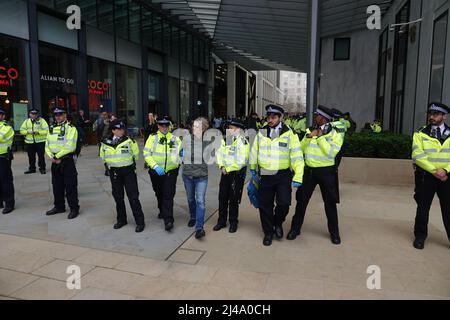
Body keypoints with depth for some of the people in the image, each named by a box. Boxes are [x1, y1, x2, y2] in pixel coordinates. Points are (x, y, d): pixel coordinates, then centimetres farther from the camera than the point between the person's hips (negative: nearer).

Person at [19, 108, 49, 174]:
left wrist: (38, 132, -22)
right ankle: (32, 168, 22)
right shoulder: (26, 121, 10)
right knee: (31, 156, 11)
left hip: (40, 142, -4)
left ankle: (42, 168, 8)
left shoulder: (42, 121, -2)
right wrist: (28, 132, -12)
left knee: (41, 156, -1)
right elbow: (22, 130, 7)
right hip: (30, 142, 4)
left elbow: (46, 131, -10)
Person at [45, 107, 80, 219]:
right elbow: (47, 145, 9)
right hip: (55, 161, 7)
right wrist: (52, 157, -8)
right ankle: (59, 206, 30)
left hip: (67, 161, -7)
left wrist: (57, 156, -14)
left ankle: (74, 208, 9)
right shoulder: (52, 128, 12)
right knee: (57, 185, 16)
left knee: (70, 186, -1)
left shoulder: (71, 128, -9)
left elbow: (70, 147, -19)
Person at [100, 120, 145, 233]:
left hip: (128, 171, -3)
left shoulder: (129, 141, -7)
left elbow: (136, 154, 4)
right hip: (114, 173, 4)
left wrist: (127, 162, 6)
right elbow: (103, 157, 18)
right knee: (118, 197, 12)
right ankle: (121, 219, 28)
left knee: (133, 196, -4)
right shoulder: (106, 143, 2)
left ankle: (140, 221, 3)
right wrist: (110, 165, 11)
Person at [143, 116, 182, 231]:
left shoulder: (175, 139, 1)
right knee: (159, 194, 20)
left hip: (171, 171, -1)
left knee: (168, 195, -8)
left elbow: (181, 152, 4)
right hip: (156, 172, 2)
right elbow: (146, 154, -7)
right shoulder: (152, 137, -2)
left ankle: (168, 220, -6)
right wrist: (155, 166, -19)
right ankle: (162, 211, 44)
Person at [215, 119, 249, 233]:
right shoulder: (225, 140, 7)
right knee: (222, 198, 12)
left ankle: (233, 223, 20)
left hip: (237, 173, -6)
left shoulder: (242, 141, -15)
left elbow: (241, 161, -20)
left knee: (233, 200, 3)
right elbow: (220, 154, 10)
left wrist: (228, 169, -13)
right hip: (225, 172, 6)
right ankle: (221, 221, 26)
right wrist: (222, 166, -5)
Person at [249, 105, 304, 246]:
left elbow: (297, 156, -9)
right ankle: (268, 233, 28)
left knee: (284, 203, -9)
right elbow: (254, 152, 16)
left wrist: (298, 177, -15)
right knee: (265, 206, 7)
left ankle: (278, 223, 24)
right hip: (265, 176, 3)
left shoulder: (290, 134, -6)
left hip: (283, 176, -2)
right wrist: (253, 168, 21)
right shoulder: (261, 133, 4)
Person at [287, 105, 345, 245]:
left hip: (326, 171, -3)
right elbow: (300, 149, 0)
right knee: (301, 200, 7)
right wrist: (308, 137, -15)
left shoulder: (336, 134, -6)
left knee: (330, 202, 7)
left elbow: (331, 153, -20)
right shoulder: (310, 130, 7)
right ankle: (295, 228, 20)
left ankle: (334, 232, 23)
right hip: (309, 170, 4)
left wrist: (320, 137, -17)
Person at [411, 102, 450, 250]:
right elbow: (417, 156, -9)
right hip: (425, 176, -1)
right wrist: (434, 170, -17)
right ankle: (420, 236, 19)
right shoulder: (420, 134, 2)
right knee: (423, 207, 6)